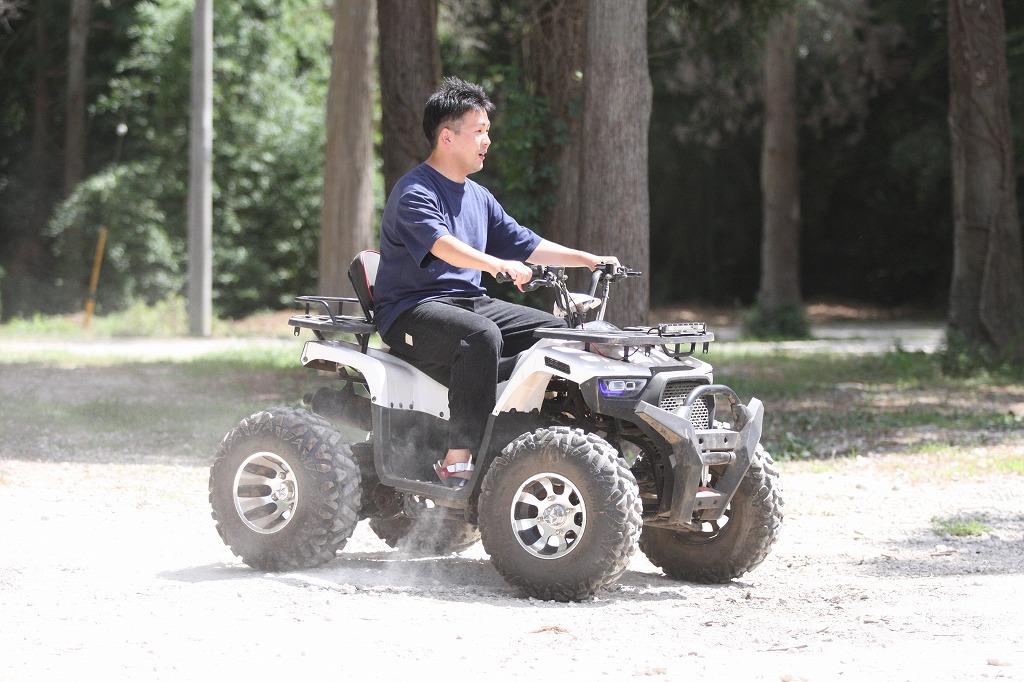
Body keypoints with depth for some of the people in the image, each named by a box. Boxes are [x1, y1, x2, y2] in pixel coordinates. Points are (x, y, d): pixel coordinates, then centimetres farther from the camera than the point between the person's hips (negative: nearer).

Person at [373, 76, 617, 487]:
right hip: (412, 309, -9)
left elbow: (525, 245, 24)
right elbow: (438, 243, -30)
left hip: (470, 301, 9)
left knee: (553, 328, -6)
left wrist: (587, 260, 15)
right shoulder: (415, 192, -11)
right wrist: (498, 265, -46)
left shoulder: (478, 197, 19)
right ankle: (458, 460, -36)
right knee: (481, 335, -37)